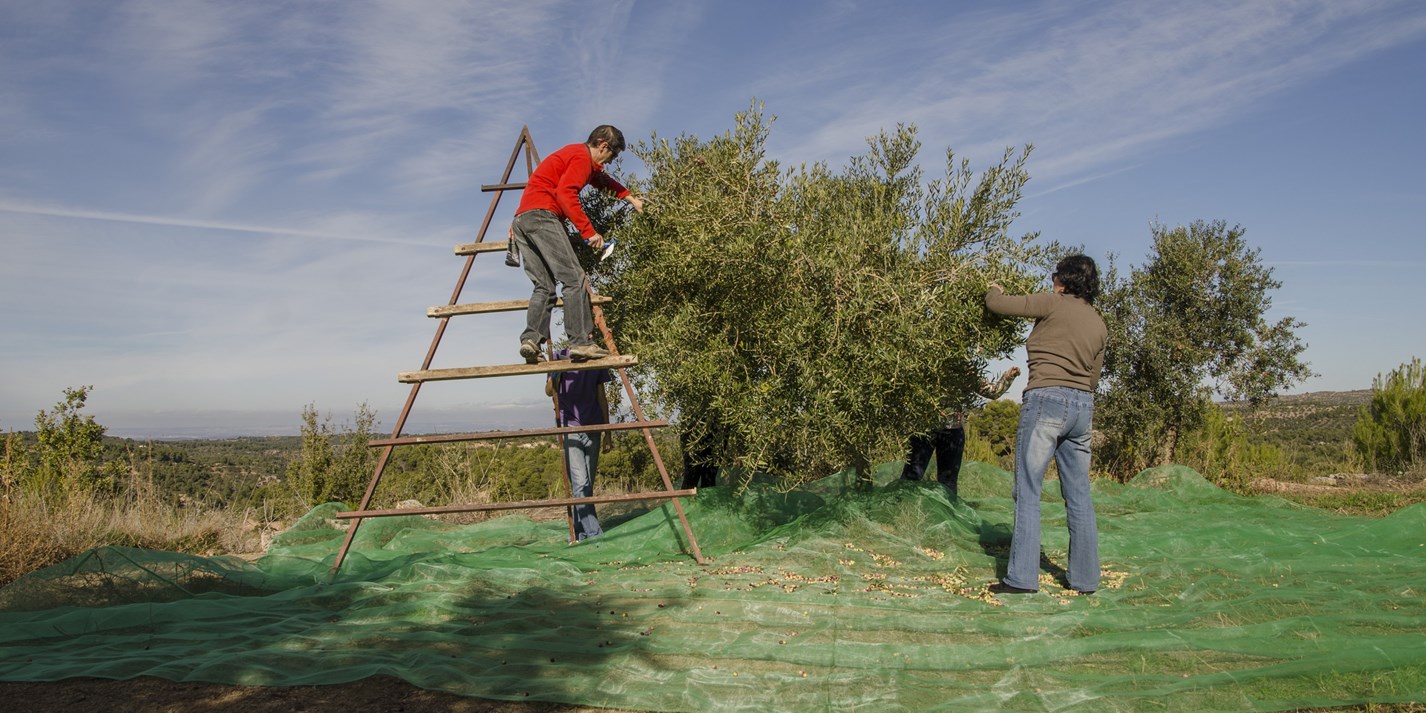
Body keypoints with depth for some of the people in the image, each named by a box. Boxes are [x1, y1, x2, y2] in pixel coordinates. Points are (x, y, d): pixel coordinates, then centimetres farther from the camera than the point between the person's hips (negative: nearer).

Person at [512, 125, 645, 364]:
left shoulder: (574, 154, 29)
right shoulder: (582, 157, -3)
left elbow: (602, 179, 46)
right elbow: (565, 194, -17)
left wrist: (630, 198, 48)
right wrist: (589, 231, -18)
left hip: (521, 218, 10)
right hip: (542, 215, -10)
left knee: (544, 286, 5)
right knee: (575, 279, -14)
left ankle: (531, 340, -10)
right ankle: (580, 342, -21)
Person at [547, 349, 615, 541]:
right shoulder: (560, 357, 1)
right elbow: (549, 391, -7)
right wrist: (556, 372, -26)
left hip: (592, 428, 4)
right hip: (569, 428, -4)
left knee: (587, 485, 6)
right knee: (580, 484, -14)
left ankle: (580, 533, 15)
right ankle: (595, 535, -18)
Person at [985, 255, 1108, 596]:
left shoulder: (1054, 303, -3)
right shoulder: (1100, 325, 16)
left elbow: (996, 304, 0)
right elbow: (1092, 377, 20)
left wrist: (994, 289, 22)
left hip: (1047, 400, -7)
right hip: (1083, 406, 7)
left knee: (1028, 491, -4)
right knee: (1079, 495, 10)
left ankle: (1022, 577, -6)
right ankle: (1085, 577, 14)